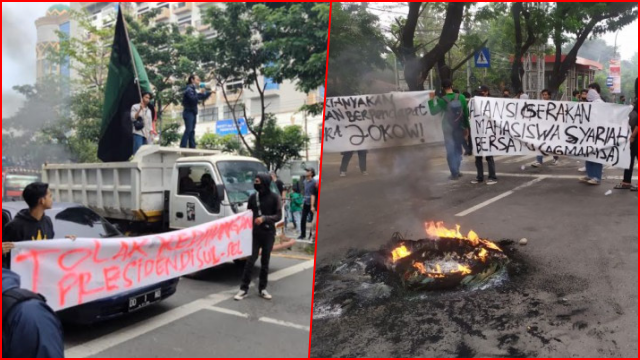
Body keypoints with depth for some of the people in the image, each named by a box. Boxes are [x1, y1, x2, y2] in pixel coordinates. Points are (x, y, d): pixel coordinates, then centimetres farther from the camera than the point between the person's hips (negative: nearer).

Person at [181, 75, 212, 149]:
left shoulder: (194, 89, 18)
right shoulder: (189, 89, -9)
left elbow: (202, 98, 21)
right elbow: (192, 98, -24)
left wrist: (209, 92, 12)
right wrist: (200, 93, -21)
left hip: (193, 113, 9)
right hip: (188, 112, -9)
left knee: (192, 131, 6)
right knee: (188, 130, -16)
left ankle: (192, 147, 6)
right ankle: (182, 147, -19)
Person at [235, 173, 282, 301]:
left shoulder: (274, 198, -4)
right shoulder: (253, 197, 3)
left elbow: (278, 216, -6)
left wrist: (264, 218, -21)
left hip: (269, 234, -1)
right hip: (255, 233, 1)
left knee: (265, 262, 8)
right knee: (250, 261, -3)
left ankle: (262, 289, 18)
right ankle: (244, 289, 4)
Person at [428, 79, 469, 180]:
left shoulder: (441, 100, -14)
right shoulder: (461, 97, -8)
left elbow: (433, 112, -3)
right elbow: (466, 113, -2)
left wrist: (431, 100, 4)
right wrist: (467, 127, 7)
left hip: (448, 129, -2)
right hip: (460, 128, 2)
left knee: (450, 151, 6)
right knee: (458, 149, 17)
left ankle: (454, 174, 5)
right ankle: (457, 171, 21)